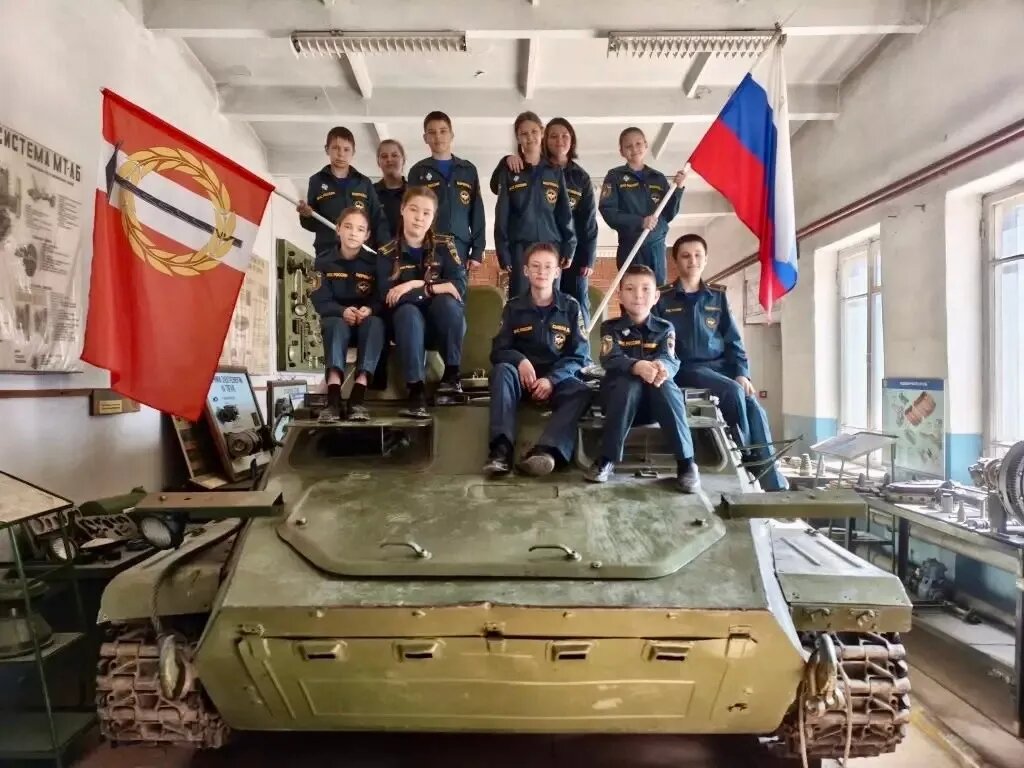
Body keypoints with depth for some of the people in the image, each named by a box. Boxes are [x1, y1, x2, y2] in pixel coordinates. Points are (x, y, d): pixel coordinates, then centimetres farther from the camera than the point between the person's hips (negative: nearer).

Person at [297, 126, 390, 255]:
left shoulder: (364, 183, 11)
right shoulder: (317, 181, 9)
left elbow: (378, 220, 9)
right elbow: (312, 224, 12)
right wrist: (307, 215, -12)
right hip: (328, 254, -1)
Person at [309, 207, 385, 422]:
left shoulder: (374, 262, 2)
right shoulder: (324, 263, 1)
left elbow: (381, 299, -4)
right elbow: (321, 302, -7)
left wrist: (369, 310, -27)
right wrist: (343, 311, -28)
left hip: (367, 321, 1)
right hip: (336, 319, 0)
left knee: (376, 323, -34)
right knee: (338, 324, -35)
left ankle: (357, 396, -45)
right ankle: (333, 398, -51)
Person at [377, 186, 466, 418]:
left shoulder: (444, 245, -3)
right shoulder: (388, 253, -5)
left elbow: (459, 286, -15)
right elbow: (388, 298, -17)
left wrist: (416, 285, -21)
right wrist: (436, 288, -20)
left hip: (445, 324, 0)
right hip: (410, 325, 0)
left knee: (446, 302, -30)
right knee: (408, 311, -32)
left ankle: (451, 375, -17)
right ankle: (416, 392, -37)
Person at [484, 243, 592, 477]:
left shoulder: (571, 307, 4)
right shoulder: (514, 306, 6)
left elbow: (579, 356, -2)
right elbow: (498, 350, 2)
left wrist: (551, 379, -20)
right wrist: (520, 360, -22)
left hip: (558, 377, 0)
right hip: (523, 376, 1)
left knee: (582, 392, -32)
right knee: (502, 370, -32)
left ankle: (545, 451, -50)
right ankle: (502, 448, -43)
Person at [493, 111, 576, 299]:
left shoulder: (555, 171, 10)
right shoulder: (509, 172, 5)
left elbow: (564, 213, 10)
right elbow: (502, 215, 2)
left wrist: (569, 247, 1)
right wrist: (503, 253, -6)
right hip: (520, 248, -2)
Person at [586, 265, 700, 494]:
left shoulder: (665, 328, 6)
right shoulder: (611, 327, 2)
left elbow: (670, 360, -12)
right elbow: (610, 360, -17)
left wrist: (662, 368, -39)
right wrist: (637, 366, -40)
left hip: (656, 401, 1)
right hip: (621, 395, -1)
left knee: (665, 385, -32)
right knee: (629, 383, -34)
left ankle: (686, 462, -28)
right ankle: (606, 460, -28)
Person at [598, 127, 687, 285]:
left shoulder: (658, 178, 13)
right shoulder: (615, 176, 4)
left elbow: (669, 215, 10)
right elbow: (607, 212, -8)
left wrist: (678, 188, -5)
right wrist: (640, 221, -19)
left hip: (656, 246, 3)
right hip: (630, 247, -3)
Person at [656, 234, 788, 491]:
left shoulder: (717, 296, 15)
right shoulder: (663, 299, 5)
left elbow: (733, 339, 12)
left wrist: (742, 373, -3)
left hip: (721, 365, 3)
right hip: (687, 368, -3)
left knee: (753, 406, -22)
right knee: (733, 392, -30)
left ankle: (773, 481, -18)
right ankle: (749, 460, -13)